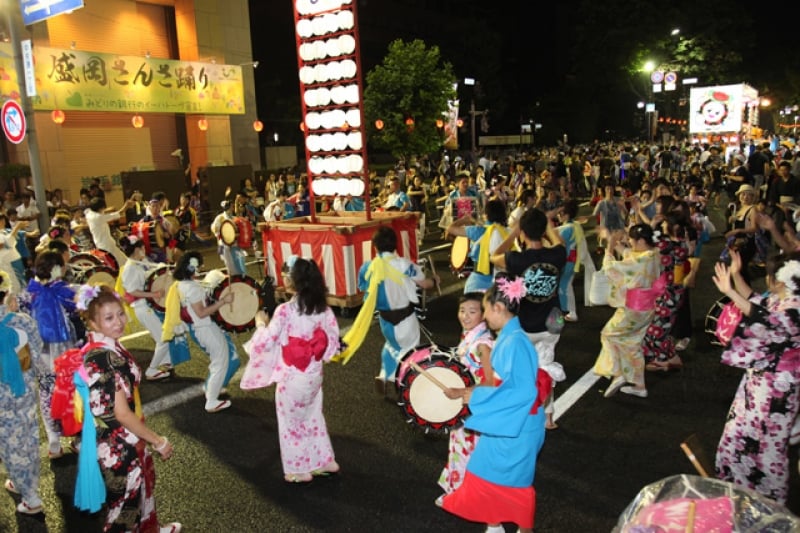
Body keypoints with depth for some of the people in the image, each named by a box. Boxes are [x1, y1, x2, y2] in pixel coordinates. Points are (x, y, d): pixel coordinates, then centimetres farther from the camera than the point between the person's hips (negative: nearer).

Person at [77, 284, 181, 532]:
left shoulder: (109, 347, -1)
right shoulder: (102, 358, -29)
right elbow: (121, 414, -26)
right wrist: (158, 441, -16)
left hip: (129, 439, 9)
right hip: (118, 446, -9)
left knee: (142, 485, 29)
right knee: (124, 500, 12)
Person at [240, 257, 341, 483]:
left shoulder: (285, 310, -22)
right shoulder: (323, 308, -5)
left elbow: (265, 342, -16)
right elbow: (332, 339, 2)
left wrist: (261, 323, 1)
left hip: (292, 377, -5)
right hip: (314, 374, 6)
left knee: (292, 422, 13)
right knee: (313, 416, 23)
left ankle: (300, 470, 26)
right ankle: (325, 461, 32)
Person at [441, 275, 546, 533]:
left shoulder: (515, 342, -26)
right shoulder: (505, 338, 3)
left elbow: (523, 391, -30)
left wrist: (477, 397, -24)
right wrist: (465, 392, 9)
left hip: (516, 427, -9)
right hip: (502, 422, 9)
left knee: (513, 482, 11)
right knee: (490, 475, 21)